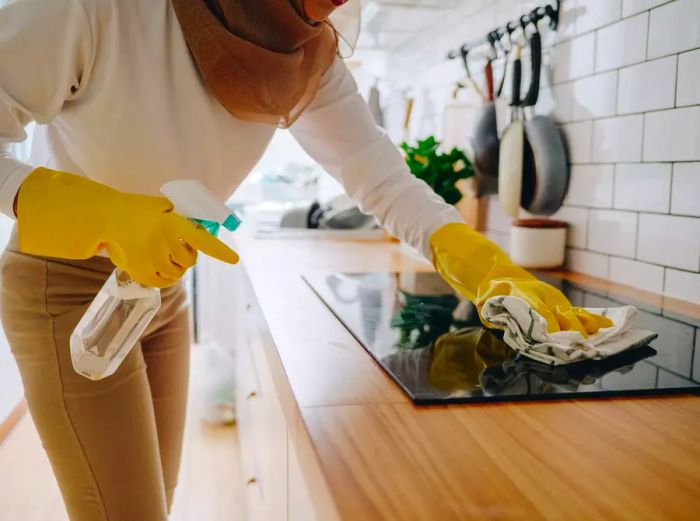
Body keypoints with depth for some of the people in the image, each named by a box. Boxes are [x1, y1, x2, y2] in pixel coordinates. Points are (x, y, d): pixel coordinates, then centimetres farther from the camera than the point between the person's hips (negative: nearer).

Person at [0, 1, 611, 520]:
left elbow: (383, 179, -13)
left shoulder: (310, 59, -11)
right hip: (65, 288, -5)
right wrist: (102, 214, -36)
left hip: (162, 289, 6)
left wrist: (485, 264, -28)